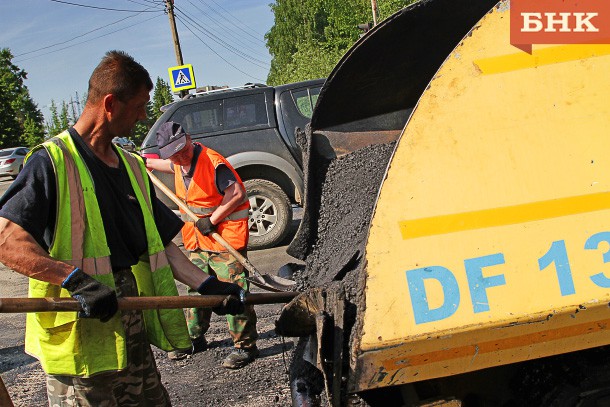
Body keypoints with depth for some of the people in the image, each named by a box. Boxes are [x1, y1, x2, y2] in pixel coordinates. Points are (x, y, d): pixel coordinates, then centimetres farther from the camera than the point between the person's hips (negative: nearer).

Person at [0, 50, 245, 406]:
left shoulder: (133, 168, 16)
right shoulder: (53, 162, -8)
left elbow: (160, 244, 18)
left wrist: (206, 285, 6)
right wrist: (76, 279, -28)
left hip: (133, 334, 7)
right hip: (79, 341, -7)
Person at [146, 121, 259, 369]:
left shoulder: (212, 162, -19)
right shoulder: (178, 165, 7)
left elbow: (237, 193, -22)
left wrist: (212, 220, -20)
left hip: (225, 235, -8)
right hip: (197, 240, 9)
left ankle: (246, 346, -1)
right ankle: (194, 339, 31)